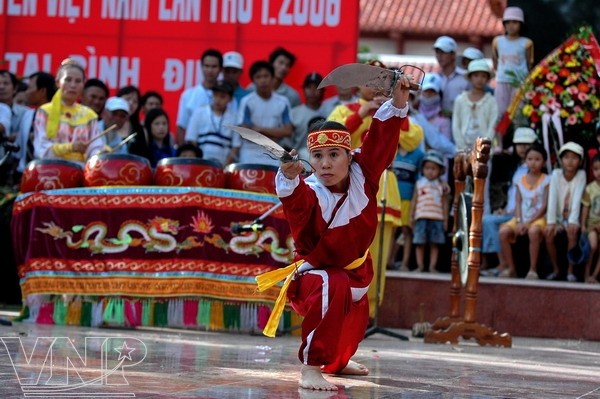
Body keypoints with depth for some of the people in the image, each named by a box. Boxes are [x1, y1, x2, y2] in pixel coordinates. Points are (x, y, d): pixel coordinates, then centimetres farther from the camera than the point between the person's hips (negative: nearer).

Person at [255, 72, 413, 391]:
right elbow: (297, 201, -52)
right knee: (334, 289, -42)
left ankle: (336, 361, 67)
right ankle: (310, 368, -40)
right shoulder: (310, 192, -29)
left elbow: (381, 140, -12)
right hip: (317, 271, -7)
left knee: (357, 311, 32)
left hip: (356, 269, 7)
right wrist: (289, 179, -73)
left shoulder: (361, 174, -14)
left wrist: (397, 104, -25)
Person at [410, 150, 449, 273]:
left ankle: (432, 266, 4)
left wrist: (445, 220, 5)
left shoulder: (442, 185, 8)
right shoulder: (419, 183, 9)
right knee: (420, 243, -1)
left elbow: (444, 203, 9)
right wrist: (411, 217, 6)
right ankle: (420, 266, 4)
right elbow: (414, 201, 10)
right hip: (421, 217, 0)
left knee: (434, 244, 1)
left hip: (437, 218, 0)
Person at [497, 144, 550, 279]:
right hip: (522, 218, 4)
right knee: (503, 231, -21)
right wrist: (519, 222, -11)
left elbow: (544, 205, -7)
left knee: (533, 231, -38)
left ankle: (533, 269, -27)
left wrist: (529, 222, -15)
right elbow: (518, 203, 6)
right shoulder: (521, 180, 11)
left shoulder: (546, 180, -1)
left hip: (538, 218, -4)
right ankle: (510, 268, -10)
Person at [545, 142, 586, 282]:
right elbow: (552, 198, -13)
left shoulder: (581, 175, -6)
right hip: (558, 217, 1)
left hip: (571, 217, -1)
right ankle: (555, 269, -8)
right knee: (548, 233, -25)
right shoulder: (556, 174, -5)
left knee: (572, 232, -31)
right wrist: (550, 222, -23)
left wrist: (573, 221, -28)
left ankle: (570, 270, -17)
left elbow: (577, 199, -17)